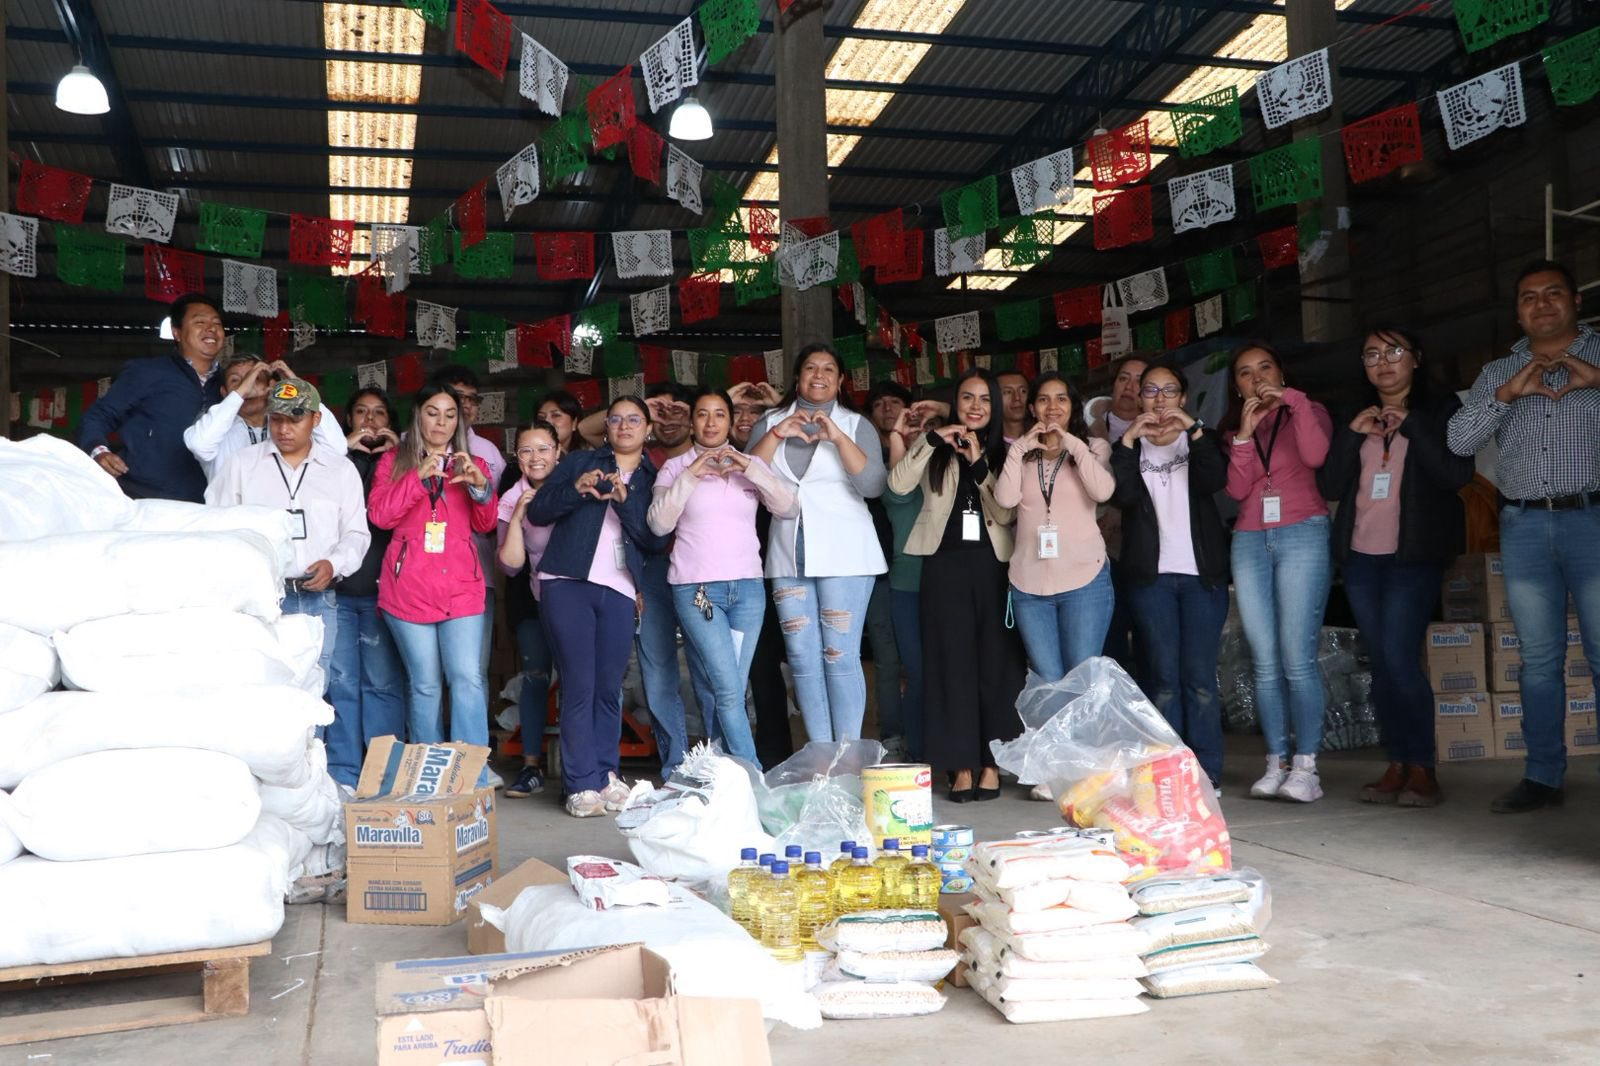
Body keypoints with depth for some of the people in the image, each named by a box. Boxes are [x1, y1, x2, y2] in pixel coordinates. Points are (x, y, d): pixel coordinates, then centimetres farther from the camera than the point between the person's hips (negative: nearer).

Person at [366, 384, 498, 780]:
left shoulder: (472, 464, 15)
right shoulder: (394, 461, 11)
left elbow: (485, 524, 6)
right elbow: (379, 515, -3)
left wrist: (480, 486, -12)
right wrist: (419, 476, -13)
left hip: (461, 587, 1)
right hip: (408, 589, -1)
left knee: (467, 678, -11)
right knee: (424, 684, 1)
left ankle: (474, 780, -11)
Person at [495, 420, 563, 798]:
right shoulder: (512, 499, -4)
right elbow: (511, 565, -10)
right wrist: (517, 517, -19)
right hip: (532, 600, 1)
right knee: (535, 675, -6)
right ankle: (531, 766, 2)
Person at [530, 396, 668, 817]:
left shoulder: (654, 479, 16)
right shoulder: (580, 461, 14)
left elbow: (658, 540, 2)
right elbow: (537, 511, 6)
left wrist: (626, 500, -11)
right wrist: (575, 489, -10)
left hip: (620, 591, 2)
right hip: (567, 583, -1)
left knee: (609, 689, 2)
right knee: (579, 685, -5)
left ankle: (605, 774, 13)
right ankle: (582, 784, 0)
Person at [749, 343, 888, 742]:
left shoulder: (857, 425, 7)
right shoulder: (770, 422, 14)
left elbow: (873, 487, -7)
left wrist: (838, 437, -14)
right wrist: (776, 434, -8)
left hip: (843, 554, -3)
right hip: (788, 555, 3)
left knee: (840, 656, -8)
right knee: (803, 659, 1)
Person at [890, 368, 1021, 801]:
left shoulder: (1004, 451, 11)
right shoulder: (937, 449, 10)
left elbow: (1007, 512, -3)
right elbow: (899, 484, -8)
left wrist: (979, 465, -12)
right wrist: (932, 439, -13)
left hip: (992, 562, 1)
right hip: (945, 561, 0)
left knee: (996, 662, 2)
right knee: (951, 662, -1)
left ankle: (991, 764, 10)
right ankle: (961, 766, 4)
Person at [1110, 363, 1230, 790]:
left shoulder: (1199, 439, 12)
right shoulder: (1129, 445, 12)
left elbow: (1216, 479, -10)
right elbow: (1121, 496, -7)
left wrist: (1192, 429, -19)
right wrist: (1128, 440, -13)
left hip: (1202, 573, 0)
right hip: (1151, 576, 1)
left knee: (1199, 675, -4)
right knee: (1164, 674, -1)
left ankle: (1206, 772, 0)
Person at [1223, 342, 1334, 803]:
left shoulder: (1308, 412, 10)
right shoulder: (1232, 428, 19)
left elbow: (1315, 455, -12)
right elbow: (1237, 489, 4)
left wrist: (1294, 400, -9)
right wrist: (1244, 434, -4)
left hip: (1302, 536, -4)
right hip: (1250, 541, 4)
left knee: (1297, 658, -12)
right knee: (1265, 663, 0)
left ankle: (1306, 767, -8)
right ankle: (1276, 764, 4)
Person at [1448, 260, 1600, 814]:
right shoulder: (1497, 373, 16)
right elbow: (1459, 441, 5)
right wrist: (1508, 393, -8)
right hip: (1524, 526, 3)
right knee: (1539, 658, 5)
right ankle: (1542, 776, 9)